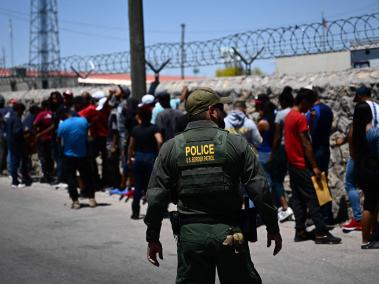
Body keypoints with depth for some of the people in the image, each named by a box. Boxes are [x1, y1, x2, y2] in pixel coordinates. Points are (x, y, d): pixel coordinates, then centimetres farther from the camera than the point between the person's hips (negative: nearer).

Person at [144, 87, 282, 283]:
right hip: (229, 233, -1)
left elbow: (157, 197, 1)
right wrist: (273, 228, 6)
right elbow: (260, 189, -3)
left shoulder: (170, 148, 4)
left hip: (190, 234, 1)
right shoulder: (235, 143, -1)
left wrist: (152, 238, 9)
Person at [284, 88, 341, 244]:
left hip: (292, 163, 9)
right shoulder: (301, 118, -16)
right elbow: (306, 144, -18)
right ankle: (321, 233, -8)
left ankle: (300, 231, 11)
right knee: (312, 198, -8)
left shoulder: (289, 116, 13)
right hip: (302, 165, -9)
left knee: (298, 198, 9)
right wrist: (314, 166, -17)